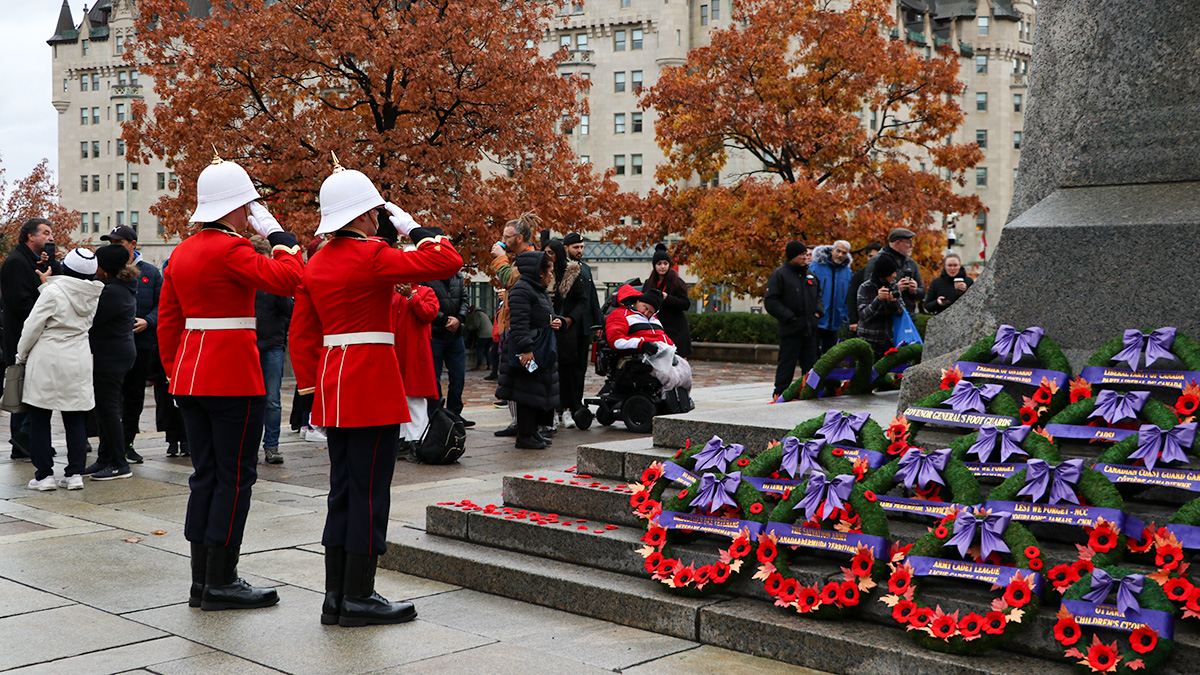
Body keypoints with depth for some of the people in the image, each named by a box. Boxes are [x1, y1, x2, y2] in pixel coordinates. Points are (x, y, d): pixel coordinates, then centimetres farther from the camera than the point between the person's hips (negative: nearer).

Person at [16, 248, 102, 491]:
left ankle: (44, 475, 5)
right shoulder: (94, 296, 2)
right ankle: (75, 473, 8)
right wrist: (48, 283, 23)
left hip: (47, 362, -5)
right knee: (76, 420, 9)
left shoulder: (53, 292, -14)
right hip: (79, 362, 5)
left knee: (39, 419, 5)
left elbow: (33, 327, -9)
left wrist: (21, 354, 6)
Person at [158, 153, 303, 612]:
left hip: (190, 379, 9)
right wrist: (278, 234, -11)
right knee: (235, 477, -1)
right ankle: (221, 583, 3)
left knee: (205, 475, 12)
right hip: (235, 379, -9)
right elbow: (287, 279, -24)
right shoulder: (231, 250, -14)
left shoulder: (181, 252, 12)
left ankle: (202, 581, 17)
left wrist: (176, 373, 21)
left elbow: (168, 321, 15)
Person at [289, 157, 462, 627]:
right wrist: (412, 226, -6)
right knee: (369, 491, -2)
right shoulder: (372, 257, -14)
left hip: (334, 388, 9)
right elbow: (448, 262, -19)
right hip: (373, 386, -8)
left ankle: (336, 596, 18)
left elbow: (301, 334, 14)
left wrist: (313, 389, 18)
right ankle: (358, 598, 3)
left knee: (344, 490, 13)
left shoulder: (316, 263, 11)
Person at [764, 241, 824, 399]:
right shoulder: (779, 274, -7)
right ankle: (780, 394, 3)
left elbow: (818, 295, 28)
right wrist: (789, 316, -16)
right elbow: (770, 301, -12)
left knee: (810, 363, 11)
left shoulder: (810, 274, 15)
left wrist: (818, 311, 8)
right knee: (787, 363, -4)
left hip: (810, 329, 7)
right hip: (791, 329, -7)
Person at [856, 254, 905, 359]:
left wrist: (894, 302, -18)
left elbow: (901, 311, 3)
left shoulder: (894, 287, 7)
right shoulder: (865, 288, -6)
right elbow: (863, 316, -13)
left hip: (888, 340, 4)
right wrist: (878, 299, -25)